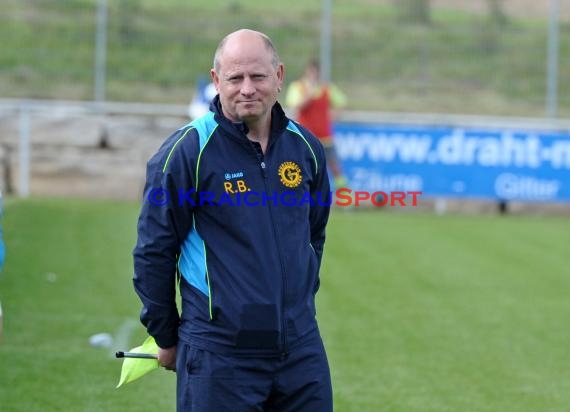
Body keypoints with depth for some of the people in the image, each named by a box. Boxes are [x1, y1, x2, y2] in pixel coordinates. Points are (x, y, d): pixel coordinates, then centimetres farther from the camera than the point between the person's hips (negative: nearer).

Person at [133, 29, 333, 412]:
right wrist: (166, 338, 0)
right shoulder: (186, 151, -10)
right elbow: (153, 252, -5)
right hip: (219, 354, -5)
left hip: (301, 347, 5)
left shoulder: (306, 147, 5)